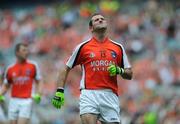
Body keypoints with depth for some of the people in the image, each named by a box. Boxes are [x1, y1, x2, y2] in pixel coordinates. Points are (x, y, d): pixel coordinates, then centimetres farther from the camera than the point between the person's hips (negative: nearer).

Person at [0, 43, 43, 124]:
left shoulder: (33, 66, 0)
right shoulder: (10, 69, 5)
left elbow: (39, 82, 7)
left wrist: (38, 95, -9)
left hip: (26, 101, -3)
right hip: (14, 101, 3)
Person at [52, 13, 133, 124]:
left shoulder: (118, 48, 15)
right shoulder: (83, 47, 9)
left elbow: (129, 74, 18)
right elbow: (66, 70, 14)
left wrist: (119, 70, -3)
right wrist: (59, 91, 3)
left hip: (110, 95, 3)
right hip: (89, 94, -3)